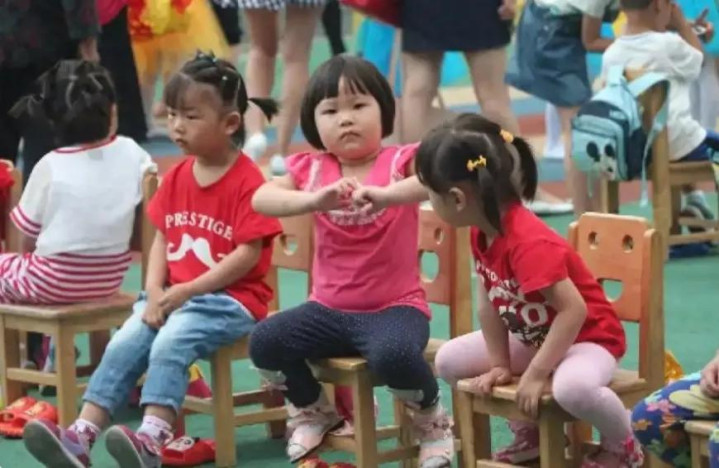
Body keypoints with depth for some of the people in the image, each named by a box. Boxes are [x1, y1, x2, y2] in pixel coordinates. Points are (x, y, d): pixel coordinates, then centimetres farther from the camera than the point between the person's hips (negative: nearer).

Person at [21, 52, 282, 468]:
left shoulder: (247, 181, -12)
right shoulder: (177, 177, 12)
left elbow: (247, 255, -17)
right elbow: (162, 238, 12)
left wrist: (188, 289, -18)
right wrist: (155, 292, -5)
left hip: (229, 298, -7)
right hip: (173, 295, 7)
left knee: (169, 344, -31)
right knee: (123, 345, -13)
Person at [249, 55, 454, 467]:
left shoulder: (400, 163, -5)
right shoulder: (311, 170, 4)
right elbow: (261, 198, -15)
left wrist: (386, 194, -43)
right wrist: (313, 200, -34)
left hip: (395, 306, -4)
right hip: (330, 309, 4)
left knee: (393, 355, -36)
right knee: (265, 342, -19)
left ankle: (434, 423, -2)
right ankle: (314, 413, 12)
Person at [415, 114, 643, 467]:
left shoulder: (529, 243, -35)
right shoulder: (482, 234, -6)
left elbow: (574, 311, -35)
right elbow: (489, 304, 0)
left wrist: (535, 374, -31)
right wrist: (500, 365, -6)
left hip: (587, 337, -9)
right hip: (532, 338, 9)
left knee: (573, 387, -41)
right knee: (449, 360, 3)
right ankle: (529, 433, 16)